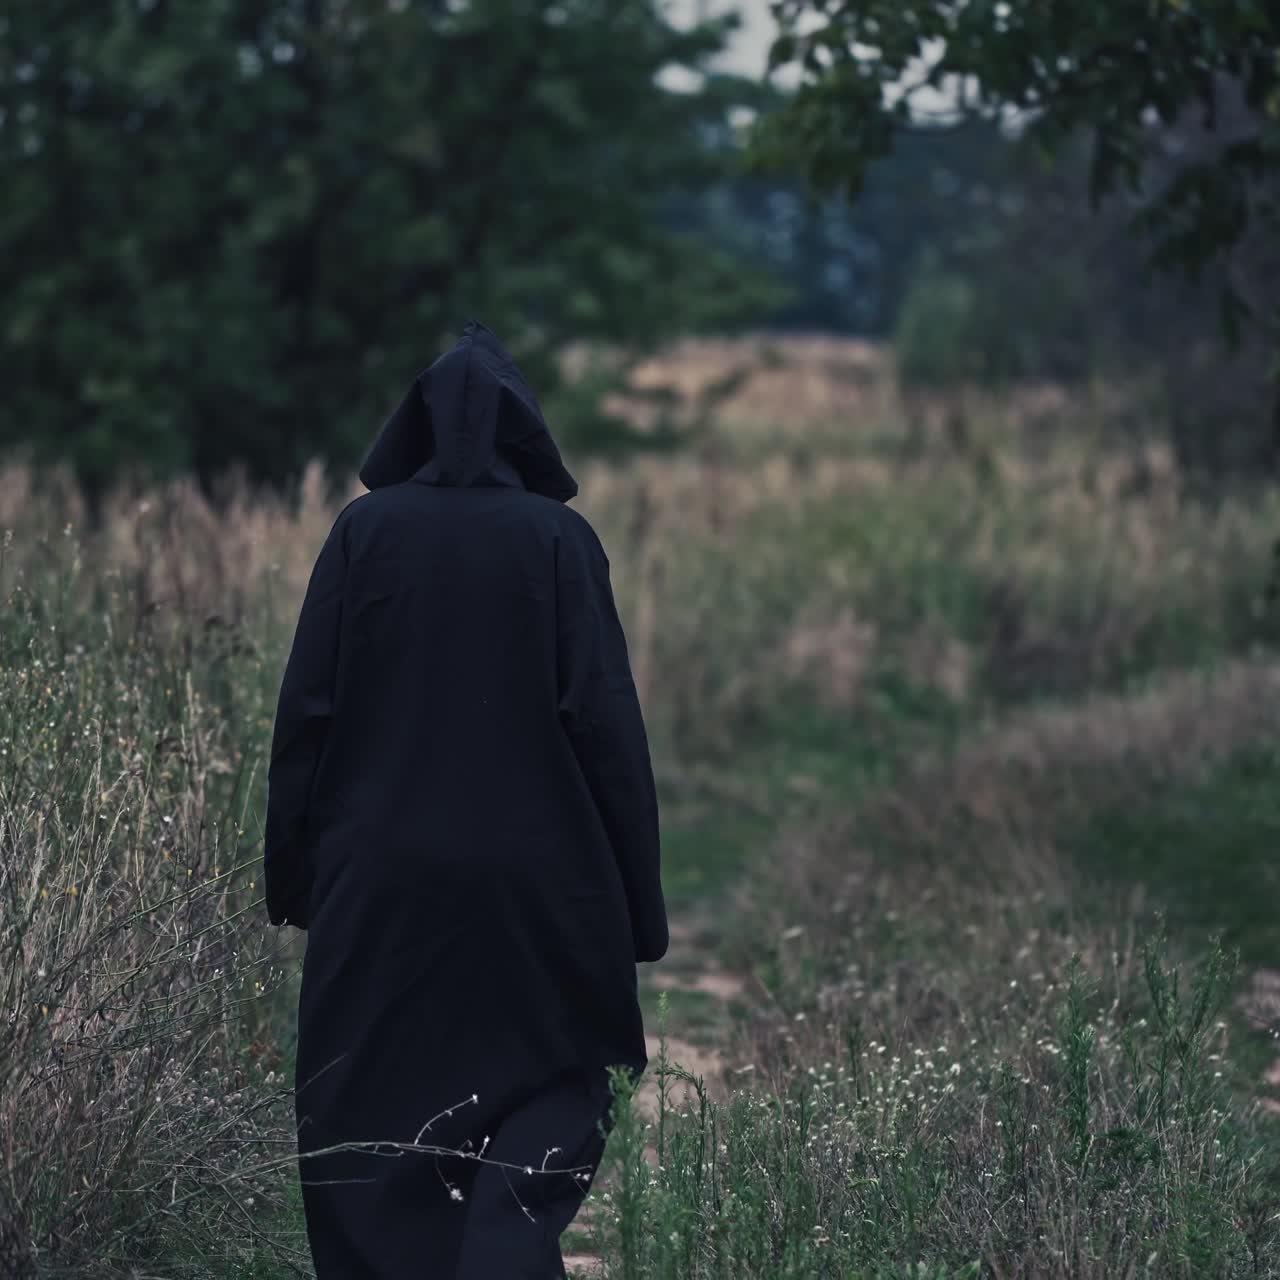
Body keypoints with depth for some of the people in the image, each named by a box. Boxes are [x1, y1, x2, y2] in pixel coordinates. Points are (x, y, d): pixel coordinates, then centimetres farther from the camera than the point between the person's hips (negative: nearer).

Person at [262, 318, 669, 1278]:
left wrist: (292, 871, 8)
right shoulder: (559, 539, -3)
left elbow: (307, 708, -1)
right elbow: (607, 721, -6)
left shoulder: (365, 529, 0)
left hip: (381, 881, 1)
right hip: (535, 881, -1)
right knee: (547, 1097, 9)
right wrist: (640, 904, -1)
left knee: (371, 1122, 11)